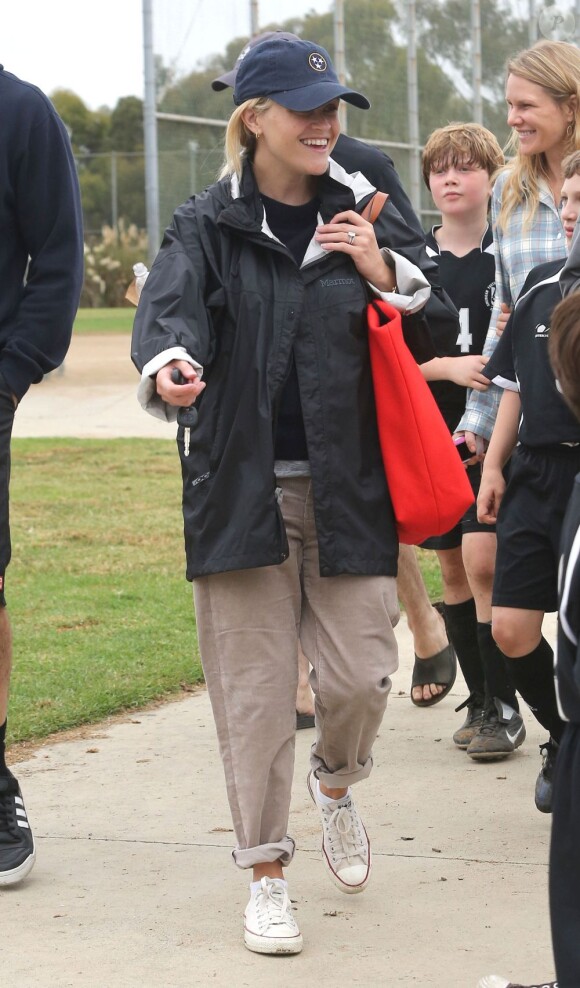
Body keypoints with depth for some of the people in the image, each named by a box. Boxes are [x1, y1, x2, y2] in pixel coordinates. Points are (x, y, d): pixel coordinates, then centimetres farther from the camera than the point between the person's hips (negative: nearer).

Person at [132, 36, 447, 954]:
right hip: (242, 488, -2)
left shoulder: (363, 211, 8)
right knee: (254, 682, 1)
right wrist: (169, 364, -43)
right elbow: (171, 301, -19)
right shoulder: (208, 225, -1)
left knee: (359, 673, -2)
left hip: (348, 488, 2)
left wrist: (382, 269, -8)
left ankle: (335, 784, 34)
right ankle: (267, 875, 15)